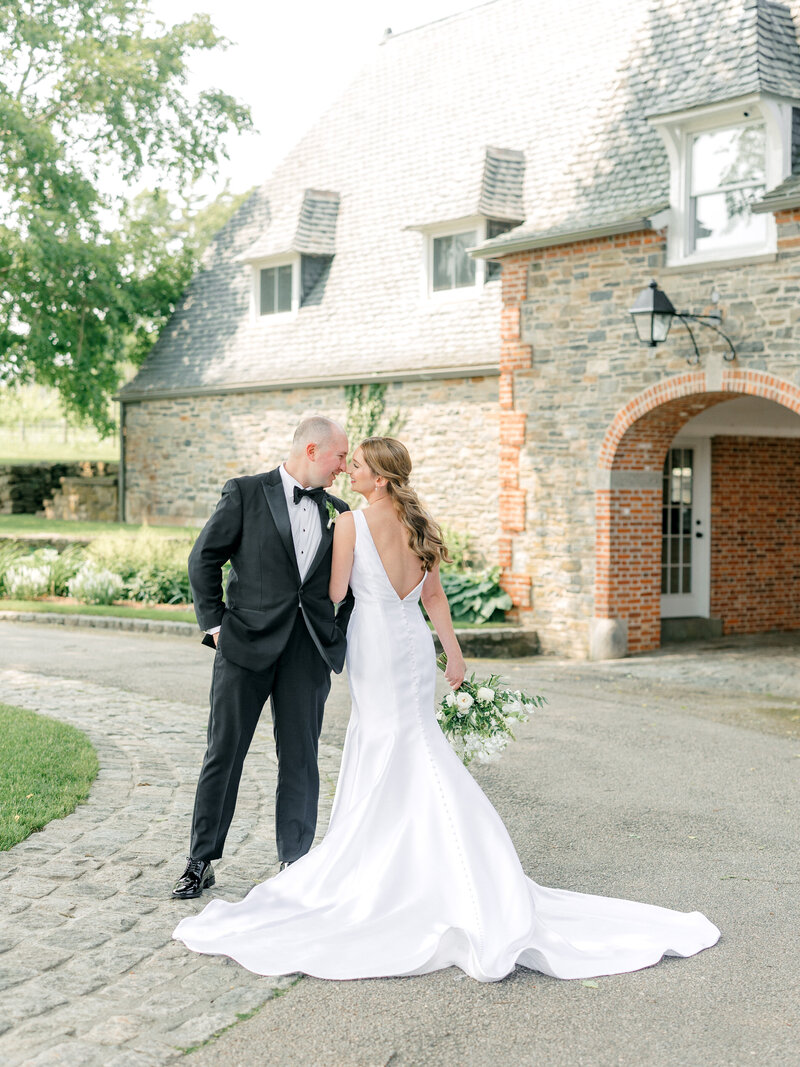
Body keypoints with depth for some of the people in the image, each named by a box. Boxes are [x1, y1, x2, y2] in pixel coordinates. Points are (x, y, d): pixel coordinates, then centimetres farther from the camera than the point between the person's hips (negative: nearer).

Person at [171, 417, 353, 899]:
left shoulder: (337, 512, 11)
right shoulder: (246, 493, -1)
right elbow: (204, 559, -1)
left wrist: (338, 632, 9)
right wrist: (214, 624, -4)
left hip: (309, 651, 3)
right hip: (247, 644, -3)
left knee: (301, 760, 7)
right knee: (223, 754, 3)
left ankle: (296, 864, 18)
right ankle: (201, 862, 14)